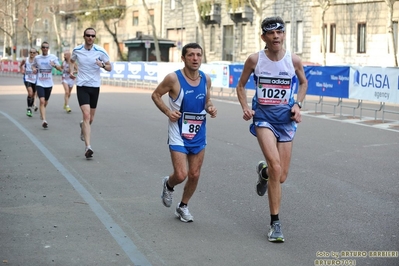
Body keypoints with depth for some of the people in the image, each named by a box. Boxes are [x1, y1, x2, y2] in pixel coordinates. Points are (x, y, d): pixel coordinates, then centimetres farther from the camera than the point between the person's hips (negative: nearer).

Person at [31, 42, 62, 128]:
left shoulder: (53, 57, -1)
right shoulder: (37, 58, 1)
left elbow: (60, 68, -2)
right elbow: (33, 65, 19)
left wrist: (54, 65, -23)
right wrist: (34, 69, -4)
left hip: (49, 83, 2)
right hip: (40, 83, -2)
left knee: (46, 102, 17)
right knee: (42, 101, -18)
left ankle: (42, 114, 48)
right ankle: (44, 120, -23)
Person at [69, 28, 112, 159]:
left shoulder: (100, 51, -5)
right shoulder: (77, 50, -2)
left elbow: (109, 68, 1)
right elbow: (72, 61, 20)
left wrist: (102, 65, -21)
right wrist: (71, 71, 1)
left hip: (95, 86, 2)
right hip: (82, 85, -2)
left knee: (90, 119, 12)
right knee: (86, 115, -19)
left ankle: (83, 126, 50)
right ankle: (88, 147, -21)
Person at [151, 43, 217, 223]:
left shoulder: (206, 79, 0)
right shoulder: (174, 78, -15)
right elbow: (156, 95, -3)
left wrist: (210, 109, -6)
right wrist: (168, 112, -16)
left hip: (199, 134, 5)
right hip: (179, 134, -5)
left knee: (194, 175, 8)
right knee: (181, 175, -11)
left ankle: (183, 207, 30)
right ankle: (168, 185, 26)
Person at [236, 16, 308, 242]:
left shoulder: (294, 60, -4)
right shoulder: (255, 59, -6)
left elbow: (303, 82, 16)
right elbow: (241, 85, 9)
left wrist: (298, 104, 0)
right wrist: (245, 107, -6)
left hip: (286, 118, 2)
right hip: (263, 116, -2)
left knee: (281, 177, 4)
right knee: (276, 167, -21)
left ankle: (263, 172, 43)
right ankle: (275, 223, -8)